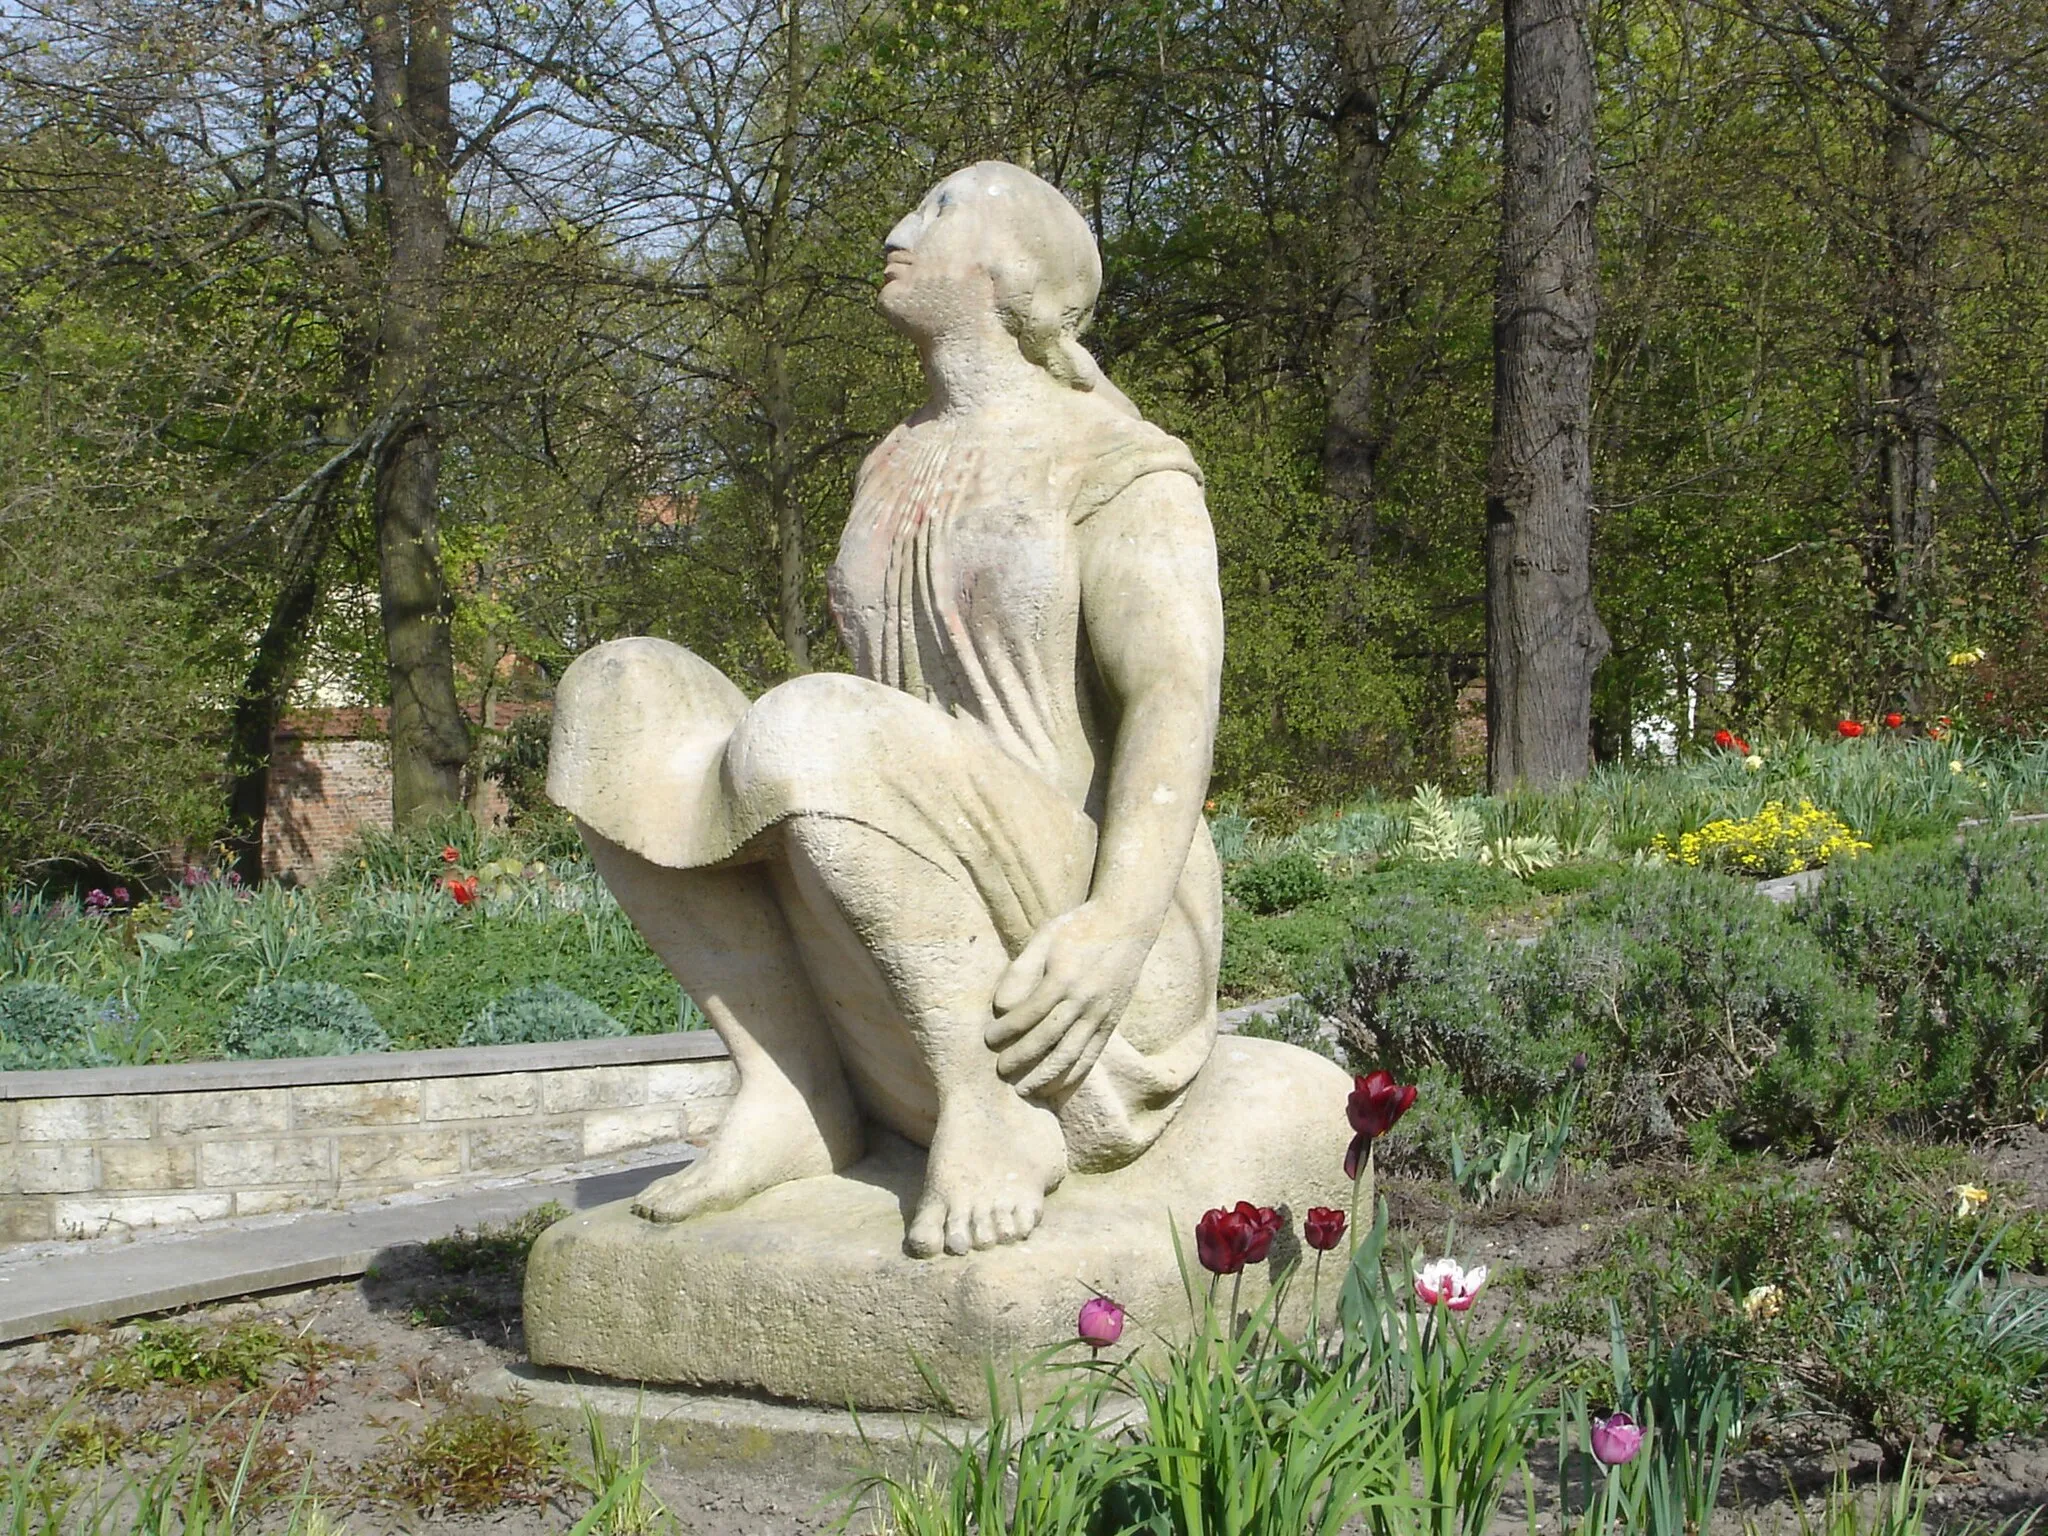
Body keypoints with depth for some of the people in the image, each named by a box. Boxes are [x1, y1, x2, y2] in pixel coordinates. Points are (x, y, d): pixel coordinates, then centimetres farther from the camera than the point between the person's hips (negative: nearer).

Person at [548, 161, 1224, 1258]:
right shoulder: (890, 469, 19)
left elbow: (1179, 703, -18)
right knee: (618, 695, -8)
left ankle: (991, 1112, -22)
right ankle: (791, 1094, -13)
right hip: (897, 962, 7)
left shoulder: (1119, 464, -3)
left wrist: (1119, 926, -34)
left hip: (1065, 970, -7)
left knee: (805, 729, -33)